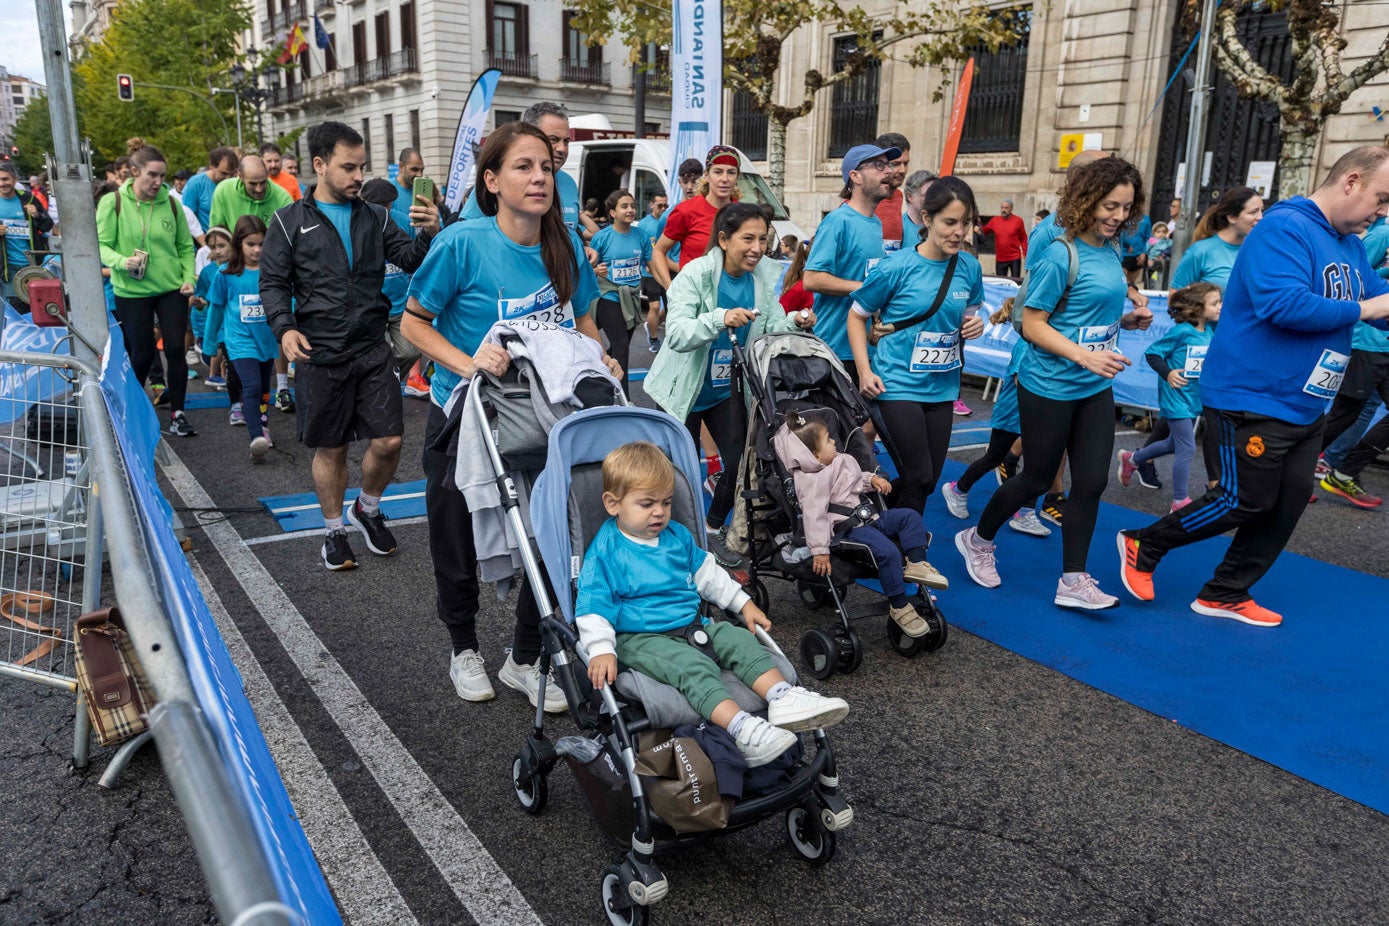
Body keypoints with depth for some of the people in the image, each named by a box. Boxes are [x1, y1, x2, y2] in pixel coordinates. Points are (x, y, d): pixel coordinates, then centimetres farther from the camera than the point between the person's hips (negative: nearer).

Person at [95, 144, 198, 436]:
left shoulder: (170, 204, 1)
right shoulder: (113, 202, -6)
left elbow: (185, 247, 9)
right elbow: (101, 245, -5)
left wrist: (189, 277, -4)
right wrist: (122, 261, -23)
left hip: (172, 290, 2)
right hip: (131, 291, -2)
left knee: (175, 349, -3)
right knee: (142, 354, 6)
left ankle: (177, 414, 9)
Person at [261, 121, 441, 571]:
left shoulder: (375, 218, 10)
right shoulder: (290, 222, 3)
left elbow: (411, 259, 1)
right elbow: (273, 282, 1)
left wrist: (429, 234, -20)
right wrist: (285, 327, -16)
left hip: (373, 349, 2)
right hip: (320, 355, -2)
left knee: (388, 441, -1)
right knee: (330, 450, 7)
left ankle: (368, 508, 28)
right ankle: (334, 530, 26)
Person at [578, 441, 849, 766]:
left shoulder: (677, 535, 13)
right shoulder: (605, 550, -8)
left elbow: (706, 573, 24)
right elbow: (593, 605, -13)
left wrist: (743, 604, 22)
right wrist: (600, 650, -26)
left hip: (692, 625, 7)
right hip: (640, 638, -7)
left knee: (739, 639, -14)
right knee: (692, 667, -32)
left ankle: (783, 698, -30)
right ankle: (740, 728, -46)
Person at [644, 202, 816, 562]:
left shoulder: (764, 275, -5)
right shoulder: (696, 273, -21)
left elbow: (770, 326, 2)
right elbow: (675, 334, -31)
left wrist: (794, 322, -20)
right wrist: (721, 319, -46)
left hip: (728, 388, 5)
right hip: (684, 390, -4)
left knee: (742, 462, 2)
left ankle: (713, 529, 28)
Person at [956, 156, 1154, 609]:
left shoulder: (1112, 251, 7)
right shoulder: (1061, 255, -16)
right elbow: (1032, 324, -17)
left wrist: (1126, 320, 2)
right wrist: (1083, 355, -27)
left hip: (1095, 388, 7)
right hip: (1049, 385, -7)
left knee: (1091, 481, 3)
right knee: (1037, 478, 6)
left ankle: (1073, 582, 13)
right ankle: (978, 539, 31)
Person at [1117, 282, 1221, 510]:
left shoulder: (1209, 331, 3)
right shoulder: (1181, 332, -18)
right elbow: (1152, 353, -14)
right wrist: (1168, 373, -25)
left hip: (1194, 399, 8)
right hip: (1176, 398, -8)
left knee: (1174, 444, 20)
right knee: (1187, 448, -6)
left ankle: (1131, 459, 42)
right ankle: (1180, 501, 5)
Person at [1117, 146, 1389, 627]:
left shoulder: (1350, 245, 12)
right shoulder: (1284, 228, -17)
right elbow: (1284, 304, -30)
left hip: (1305, 407, 9)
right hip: (1253, 401, -9)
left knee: (1287, 505, 11)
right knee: (1245, 502, -2)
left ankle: (1225, 595, 23)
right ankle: (1142, 546, 17)